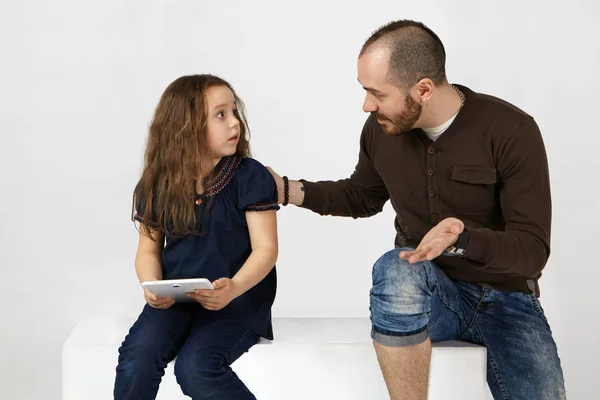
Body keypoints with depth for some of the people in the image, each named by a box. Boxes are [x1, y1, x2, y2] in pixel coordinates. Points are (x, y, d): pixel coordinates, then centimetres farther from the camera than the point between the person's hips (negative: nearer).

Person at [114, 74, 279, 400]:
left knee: (195, 367, -28)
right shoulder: (158, 186, 4)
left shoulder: (250, 177, -7)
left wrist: (234, 288, -28)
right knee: (137, 356, -25)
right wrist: (152, 286, -13)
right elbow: (149, 250, 10)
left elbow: (265, 248, -9)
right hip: (175, 297, 3)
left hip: (237, 298, -3)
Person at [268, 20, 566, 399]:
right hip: (430, 292, 3)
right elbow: (364, 197, 19)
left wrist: (462, 239, -37)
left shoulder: (511, 131, -17)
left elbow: (533, 250, -18)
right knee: (394, 269, -35)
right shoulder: (381, 129, -3)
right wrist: (292, 191, 4)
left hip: (506, 297, -2)